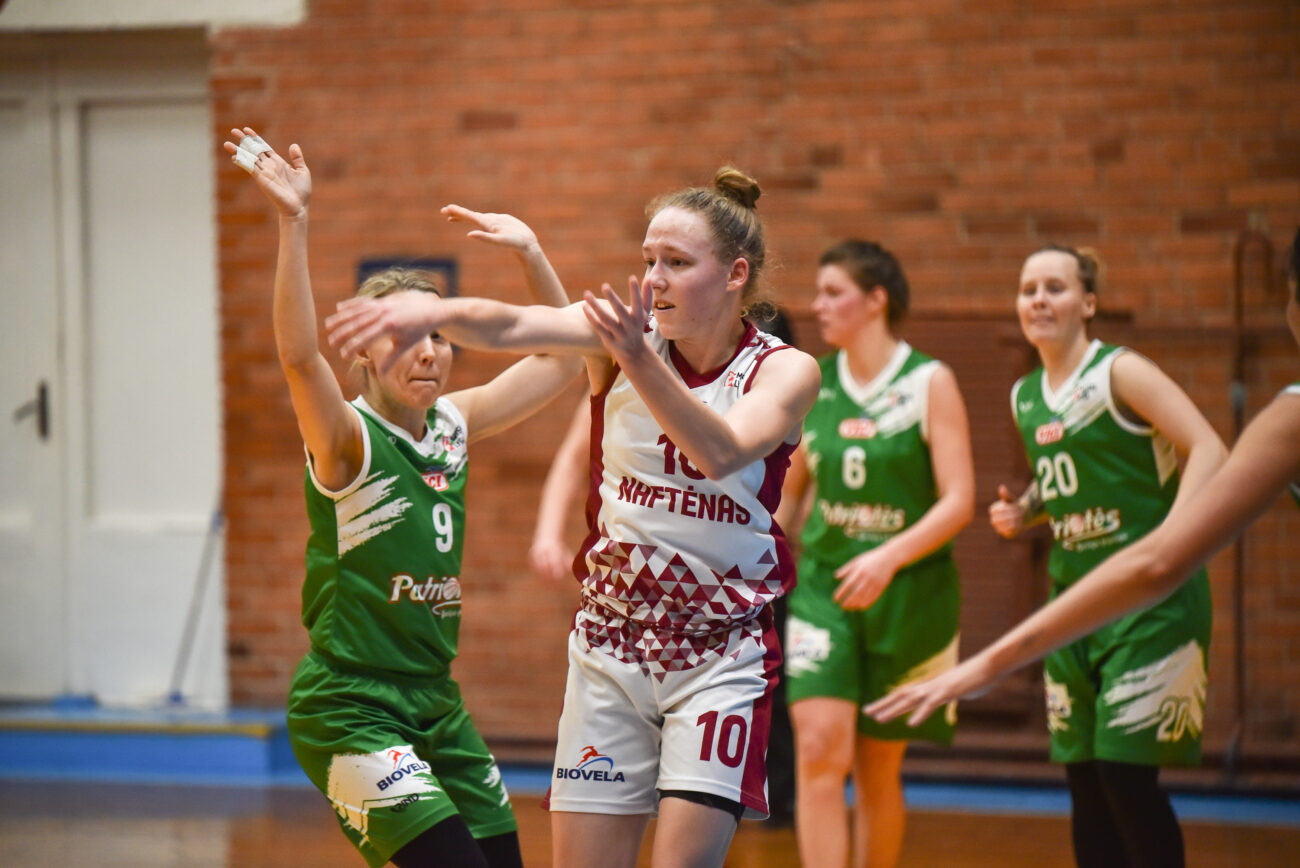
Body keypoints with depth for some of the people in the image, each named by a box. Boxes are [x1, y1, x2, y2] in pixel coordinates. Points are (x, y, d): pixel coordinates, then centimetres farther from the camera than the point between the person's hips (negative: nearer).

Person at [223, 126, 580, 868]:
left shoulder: (453, 425, 7)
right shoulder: (347, 439, -12)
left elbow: (562, 358, 14)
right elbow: (299, 357, -32)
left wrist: (530, 252, 3)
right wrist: (293, 223, -40)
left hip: (433, 703, 8)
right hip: (348, 709, -7)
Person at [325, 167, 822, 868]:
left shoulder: (785, 370, -8)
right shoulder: (623, 329, -3)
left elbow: (719, 453, -29)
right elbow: (514, 328, -22)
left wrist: (637, 358, -43)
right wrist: (434, 312, -43)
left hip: (721, 658, -2)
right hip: (609, 647, 2)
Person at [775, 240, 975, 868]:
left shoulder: (931, 383, -5)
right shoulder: (812, 385, 6)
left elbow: (959, 501, -13)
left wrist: (890, 557, -26)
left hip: (909, 593, -2)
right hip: (822, 583, 2)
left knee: (878, 769, 7)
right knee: (819, 751, -15)